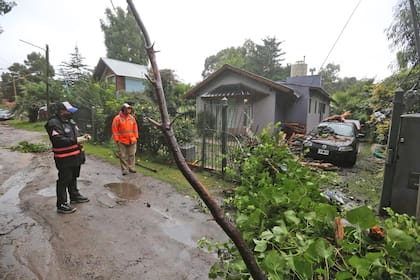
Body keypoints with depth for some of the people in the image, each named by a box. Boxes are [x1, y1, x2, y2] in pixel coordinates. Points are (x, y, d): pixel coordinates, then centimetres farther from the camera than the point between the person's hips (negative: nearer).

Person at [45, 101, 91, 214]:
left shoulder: (70, 120, 11)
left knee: (73, 178, 24)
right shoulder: (53, 123, -17)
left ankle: (75, 196, 42)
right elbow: (58, 140, -27)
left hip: (75, 156, 9)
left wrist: (83, 136, -1)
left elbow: (76, 134, 20)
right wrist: (76, 140, -31)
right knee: (63, 181, 1)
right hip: (64, 159, -9)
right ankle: (62, 205, 14)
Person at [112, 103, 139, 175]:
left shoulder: (132, 118, 8)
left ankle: (131, 167, 20)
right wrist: (117, 140, -9)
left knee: (132, 154, 9)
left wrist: (136, 137, 7)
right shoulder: (117, 118, -5)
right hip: (122, 141, -4)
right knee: (122, 156, 2)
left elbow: (135, 128, 12)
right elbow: (114, 130, -6)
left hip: (132, 141, 4)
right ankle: (124, 169, 11)